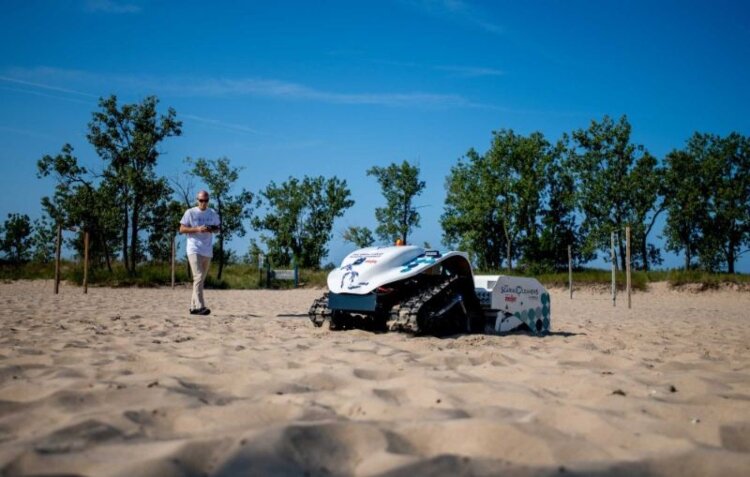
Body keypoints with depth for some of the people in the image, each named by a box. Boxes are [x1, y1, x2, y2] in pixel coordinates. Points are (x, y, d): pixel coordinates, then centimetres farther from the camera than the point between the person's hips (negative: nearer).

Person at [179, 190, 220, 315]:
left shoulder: (213, 214, 11)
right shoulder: (190, 212, -1)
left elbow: (217, 227, 19)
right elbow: (182, 229, -3)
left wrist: (212, 229, -5)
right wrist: (197, 229, -17)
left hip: (207, 251, 6)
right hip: (194, 250, -5)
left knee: (201, 279, 9)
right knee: (198, 277, -16)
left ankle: (193, 306, 17)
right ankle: (200, 306, -21)